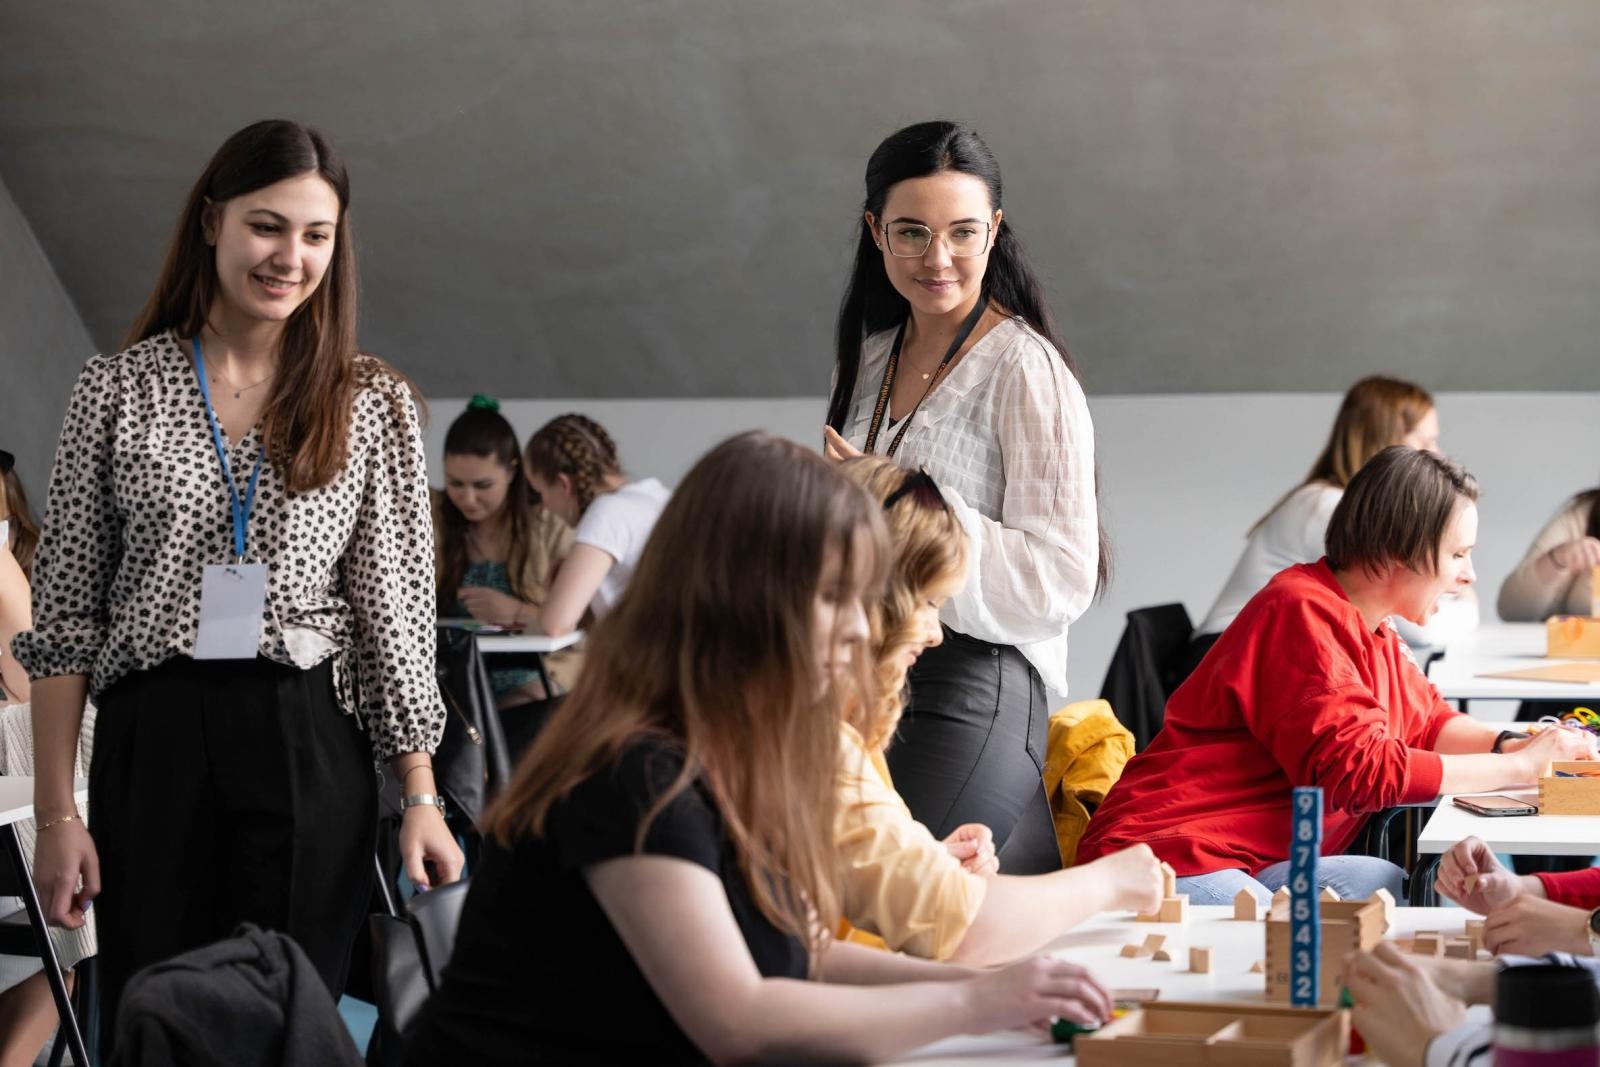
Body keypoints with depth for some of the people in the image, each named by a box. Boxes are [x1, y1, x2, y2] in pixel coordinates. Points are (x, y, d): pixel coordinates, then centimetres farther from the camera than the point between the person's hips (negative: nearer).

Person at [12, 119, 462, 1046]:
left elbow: (395, 609, 6)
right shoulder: (119, 390, 4)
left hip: (309, 746, 0)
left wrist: (422, 797, -1)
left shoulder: (372, 405, 5)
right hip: (150, 741, 0)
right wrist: (57, 811, -1)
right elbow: (65, 615, 4)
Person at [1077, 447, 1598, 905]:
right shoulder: (1303, 615, -15)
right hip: (1177, 858, -10)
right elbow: (1359, 770, -22)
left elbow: (1427, 721, 28)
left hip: (1259, 864, 10)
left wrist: (1511, 745, 6)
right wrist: (1517, 767, -14)